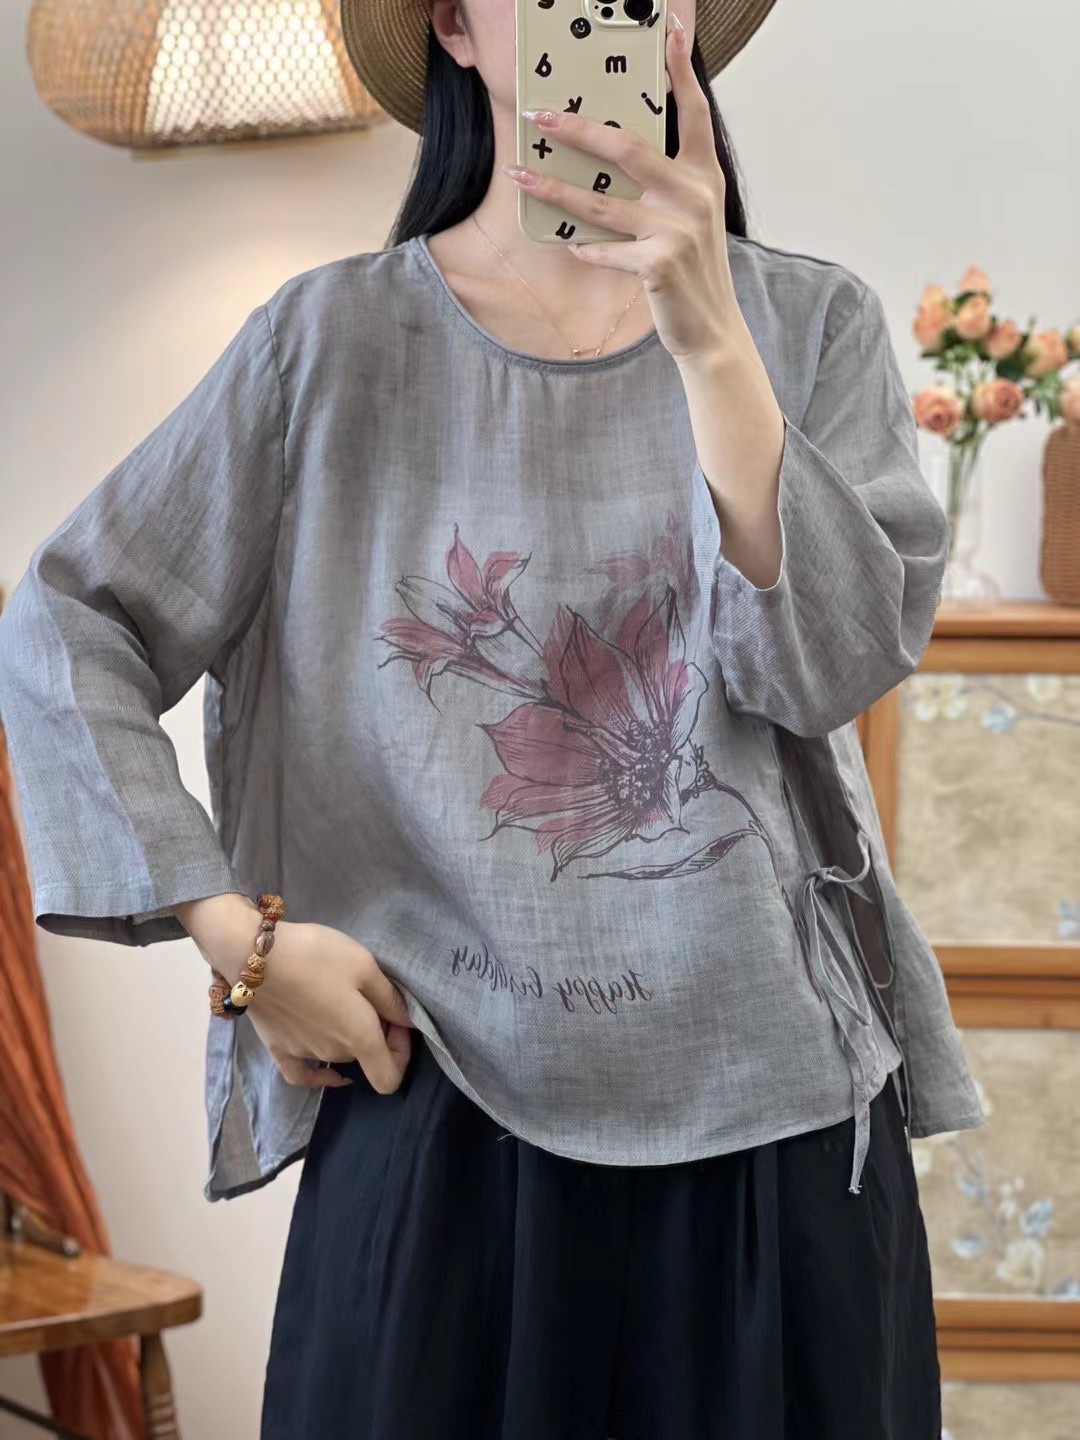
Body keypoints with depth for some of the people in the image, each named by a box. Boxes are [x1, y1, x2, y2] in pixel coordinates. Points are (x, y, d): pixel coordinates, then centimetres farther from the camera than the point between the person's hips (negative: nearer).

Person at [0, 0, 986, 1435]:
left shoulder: (813, 323, 1)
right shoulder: (335, 341, -3)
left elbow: (831, 666, -12)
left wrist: (707, 334, -22)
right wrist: (242, 939, -8)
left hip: (779, 1120, 2)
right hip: (448, 1113, -1)